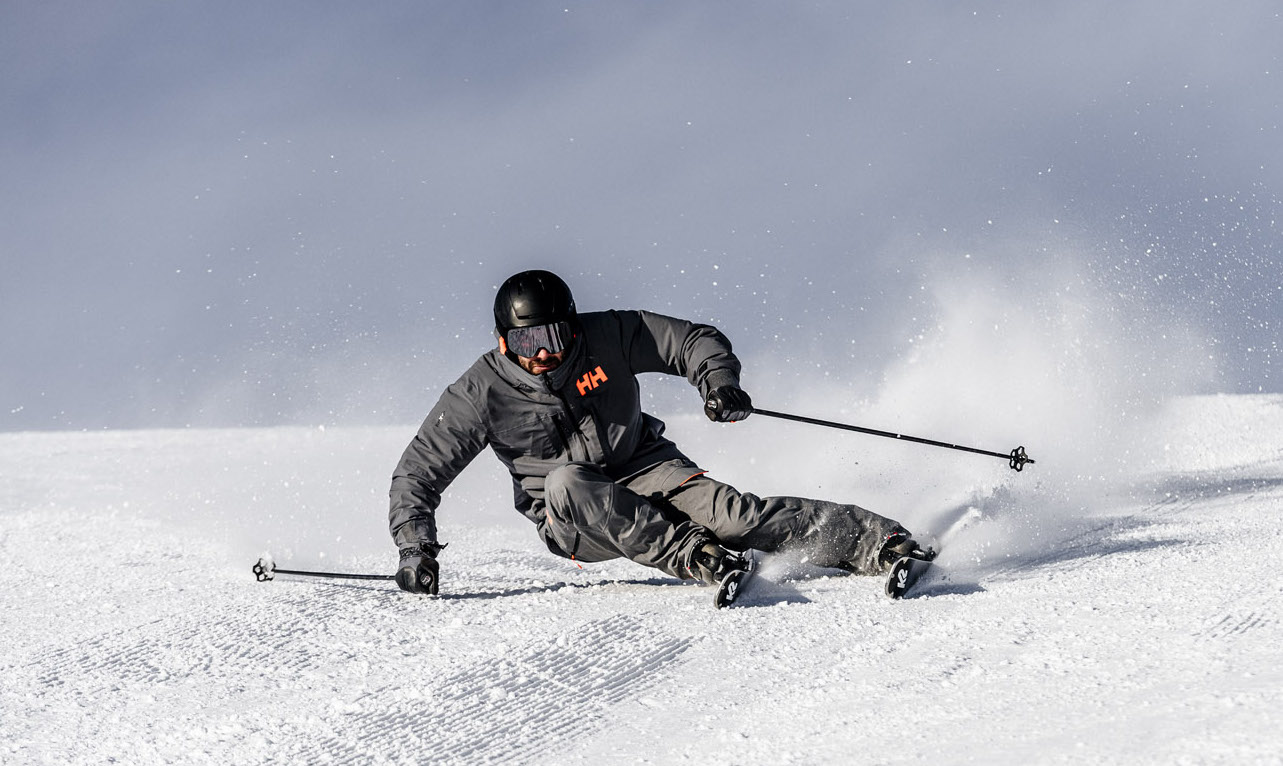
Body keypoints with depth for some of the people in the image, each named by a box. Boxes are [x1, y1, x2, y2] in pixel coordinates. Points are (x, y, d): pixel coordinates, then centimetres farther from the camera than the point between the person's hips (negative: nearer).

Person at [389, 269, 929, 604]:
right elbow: (418, 474, -8)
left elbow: (694, 341, -4)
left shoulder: (607, 338, -12)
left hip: (643, 467, 0)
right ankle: (697, 557, -42)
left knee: (725, 511, -26)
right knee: (567, 483, -36)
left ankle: (879, 543, -34)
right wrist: (414, 545, -23)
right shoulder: (481, 394, -14)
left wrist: (719, 380, -25)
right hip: (571, 521, 0)